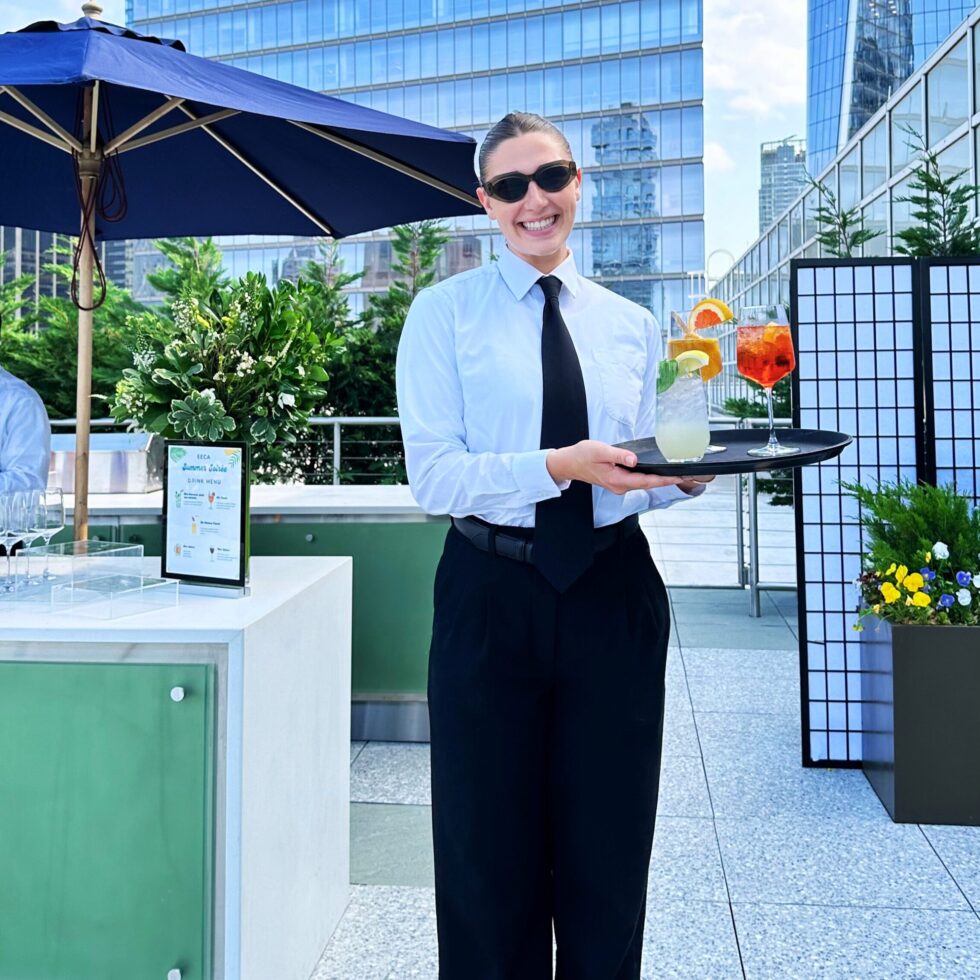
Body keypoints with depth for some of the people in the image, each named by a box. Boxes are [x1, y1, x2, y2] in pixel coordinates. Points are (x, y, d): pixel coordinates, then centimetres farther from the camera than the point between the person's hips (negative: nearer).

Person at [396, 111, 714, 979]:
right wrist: (559, 467, -24)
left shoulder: (631, 325, 10)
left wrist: (688, 477, -10)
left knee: (609, 852, 14)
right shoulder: (445, 313, 0)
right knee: (490, 860, 11)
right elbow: (433, 475, -10)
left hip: (614, 597, 3)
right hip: (492, 598, -2)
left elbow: (641, 473, 12)